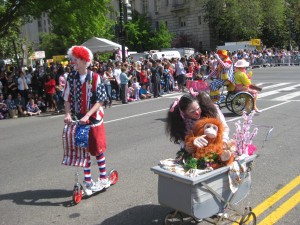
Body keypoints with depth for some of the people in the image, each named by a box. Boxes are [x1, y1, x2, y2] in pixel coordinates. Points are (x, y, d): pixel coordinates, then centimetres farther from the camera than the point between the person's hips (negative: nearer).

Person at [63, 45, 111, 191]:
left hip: (94, 119, -3)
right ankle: (87, 181, 22)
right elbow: (67, 98, 1)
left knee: (98, 149, 8)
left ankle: (103, 178, 24)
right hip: (78, 120, 3)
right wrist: (68, 114, -15)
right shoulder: (71, 78, 0)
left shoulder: (95, 78, -11)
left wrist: (87, 115, -23)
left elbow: (100, 100, -14)